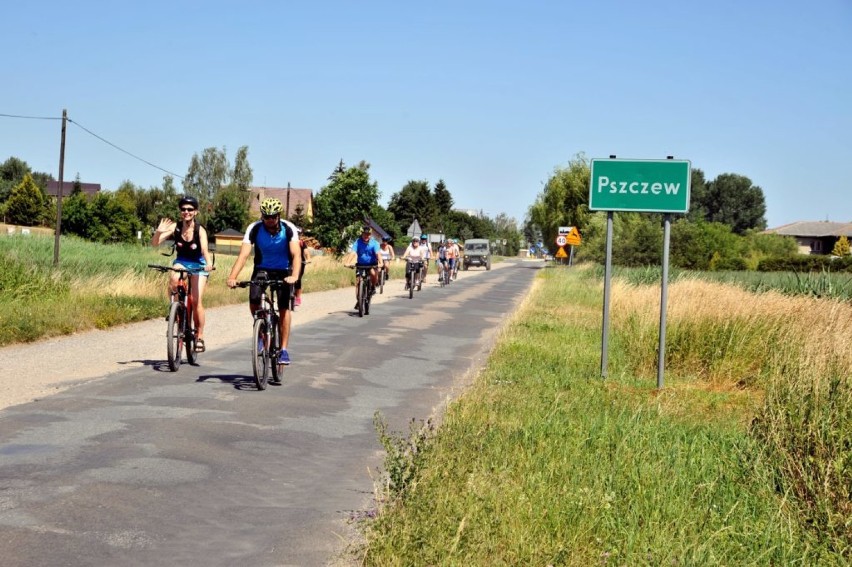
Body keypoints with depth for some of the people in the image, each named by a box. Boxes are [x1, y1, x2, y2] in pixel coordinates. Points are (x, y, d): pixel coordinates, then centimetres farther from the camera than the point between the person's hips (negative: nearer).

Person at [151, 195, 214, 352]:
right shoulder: (175, 227, -16)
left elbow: (205, 249, -38)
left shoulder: (200, 230, -22)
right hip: (181, 261, 2)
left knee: (197, 301, -11)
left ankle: (200, 337, 1)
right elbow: (155, 243, -21)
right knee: (173, 280, -32)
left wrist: (209, 263, -57)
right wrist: (158, 232, -42)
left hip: (198, 264, -2)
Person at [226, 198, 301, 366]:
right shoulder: (254, 229, -18)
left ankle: (284, 349, -4)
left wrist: (294, 276, -48)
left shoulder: (289, 229, -20)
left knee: (284, 307, -12)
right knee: (253, 300, -22)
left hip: (283, 271, -1)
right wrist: (232, 277, -42)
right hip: (262, 269, 1)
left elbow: (296, 254, -30)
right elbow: (243, 254, -27)